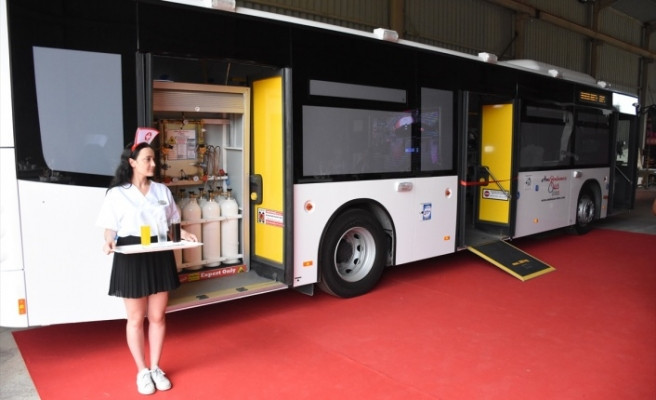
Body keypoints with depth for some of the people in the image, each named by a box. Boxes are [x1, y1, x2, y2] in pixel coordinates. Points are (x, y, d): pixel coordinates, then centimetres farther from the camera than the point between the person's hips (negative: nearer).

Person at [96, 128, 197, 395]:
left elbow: (172, 223, 11)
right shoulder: (116, 194, -5)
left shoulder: (162, 190, 6)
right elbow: (110, 229, -3)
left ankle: (156, 368, 29)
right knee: (136, 318, 9)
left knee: (157, 316, 12)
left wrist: (185, 234, -7)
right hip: (131, 258, -3)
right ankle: (142, 371, 26)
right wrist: (109, 242, -24)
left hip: (160, 257, 3)